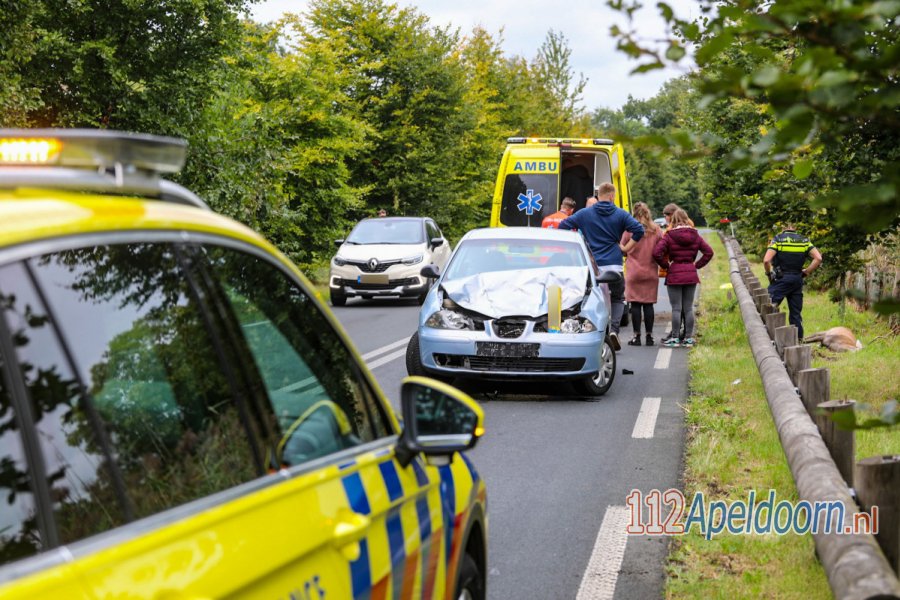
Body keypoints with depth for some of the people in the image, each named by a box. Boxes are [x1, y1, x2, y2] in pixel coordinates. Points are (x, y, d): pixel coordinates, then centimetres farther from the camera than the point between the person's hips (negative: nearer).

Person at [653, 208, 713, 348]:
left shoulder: (669, 236, -8)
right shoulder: (695, 236, 5)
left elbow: (657, 253, -17)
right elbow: (708, 252, 5)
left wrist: (666, 265, -3)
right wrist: (697, 265, 9)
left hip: (674, 275, -4)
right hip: (691, 275, 4)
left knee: (676, 308, 1)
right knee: (689, 308, 9)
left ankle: (675, 339, 4)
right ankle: (689, 338, 12)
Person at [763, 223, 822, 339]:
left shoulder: (777, 239, -3)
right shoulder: (804, 240, 7)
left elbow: (766, 260, -14)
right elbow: (818, 258, -2)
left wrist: (769, 273, 3)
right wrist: (806, 272, 6)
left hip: (780, 279, -4)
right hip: (797, 280, 4)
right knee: (796, 313, 10)